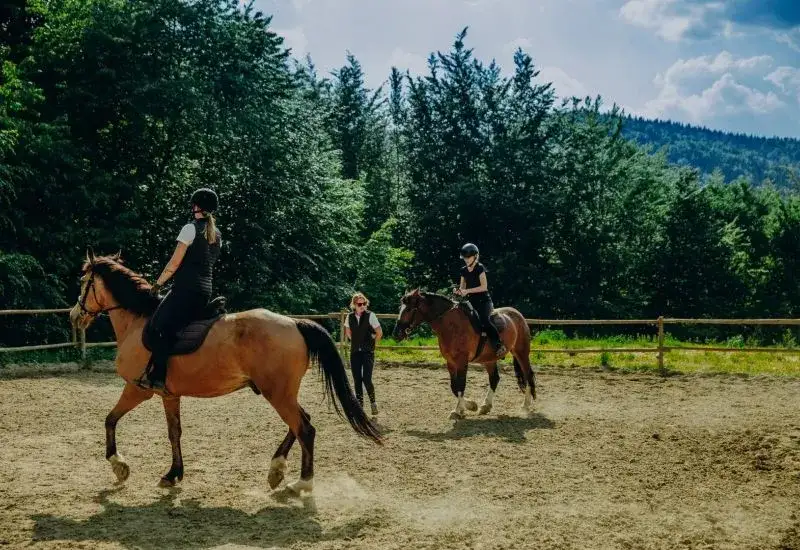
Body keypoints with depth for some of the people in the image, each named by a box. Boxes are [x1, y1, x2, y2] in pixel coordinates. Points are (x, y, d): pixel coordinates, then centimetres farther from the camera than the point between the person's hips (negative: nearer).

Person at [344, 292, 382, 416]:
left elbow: (379, 333, -3)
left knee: (366, 379, -11)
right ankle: (360, 405, 17)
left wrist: (373, 345, 1)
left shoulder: (370, 315, -8)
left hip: (368, 352, -4)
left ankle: (373, 402, 8)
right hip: (355, 352, 4)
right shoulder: (350, 317, 3)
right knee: (357, 380, 6)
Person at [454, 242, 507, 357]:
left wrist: (467, 291, -19)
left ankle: (499, 345, -23)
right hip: (471, 301, 7)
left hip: (483, 300, -7)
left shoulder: (480, 268, -8)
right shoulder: (464, 270, 12)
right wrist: (459, 291, -8)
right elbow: (463, 286, 17)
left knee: (484, 320, -28)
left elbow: (484, 287, -13)